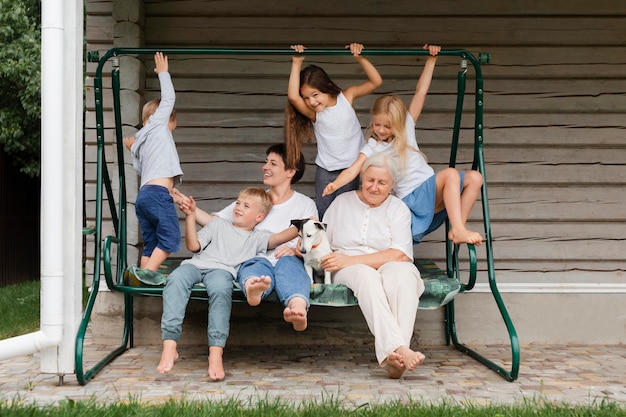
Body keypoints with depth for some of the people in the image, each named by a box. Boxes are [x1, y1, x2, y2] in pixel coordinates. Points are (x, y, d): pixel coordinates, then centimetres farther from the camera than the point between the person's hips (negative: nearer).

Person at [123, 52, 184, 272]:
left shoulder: (141, 140, 28)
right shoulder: (157, 124, 9)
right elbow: (168, 98, 12)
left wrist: (134, 150, 42)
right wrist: (163, 72, 23)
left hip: (143, 195, 8)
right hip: (158, 193, -8)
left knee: (151, 243, 7)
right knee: (170, 238, -12)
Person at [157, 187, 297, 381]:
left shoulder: (257, 238, 26)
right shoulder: (219, 224, 31)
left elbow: (278, 238, 7)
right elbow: (193, 246, 21)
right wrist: (191, 216, 13)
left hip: (222, 270, -2)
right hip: (196, 264, 2)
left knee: (221, 289, -39)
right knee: (176, 279, -34)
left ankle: (216, 352, -41)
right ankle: (169, 346, -37)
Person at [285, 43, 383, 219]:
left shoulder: (347, 97, -9)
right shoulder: (313, 112, -12)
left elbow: (376, 82, -14)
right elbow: (293, 97, -32)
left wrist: (360, 57, -26)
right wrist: (296, 64, -32)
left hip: (351, 167, -1)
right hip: (325, 170, 1)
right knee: (322, 214, 8)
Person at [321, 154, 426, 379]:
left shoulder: (398, 208, 10)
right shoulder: (342, 202, 18)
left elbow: (400, 254, -6)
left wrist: (350, 260, -16)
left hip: (388, 267, 0)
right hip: (347, 271, 0)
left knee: (402, 272, -37)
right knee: (366, 276, -37)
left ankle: (392, 354, -50)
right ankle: (398, 349, -53)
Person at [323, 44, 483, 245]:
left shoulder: (407, 127, 10)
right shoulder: (372, 148, 0)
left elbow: (420, 92, 7)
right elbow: (352, 170, -13)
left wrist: (431, 59, 2)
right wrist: (335, 184, -32)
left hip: (432, 191, 6)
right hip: (412, 198, -6)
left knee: (474, 177, -14)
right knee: (450, 174, -30)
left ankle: (458, 229, -17)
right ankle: (458, 231, -39)